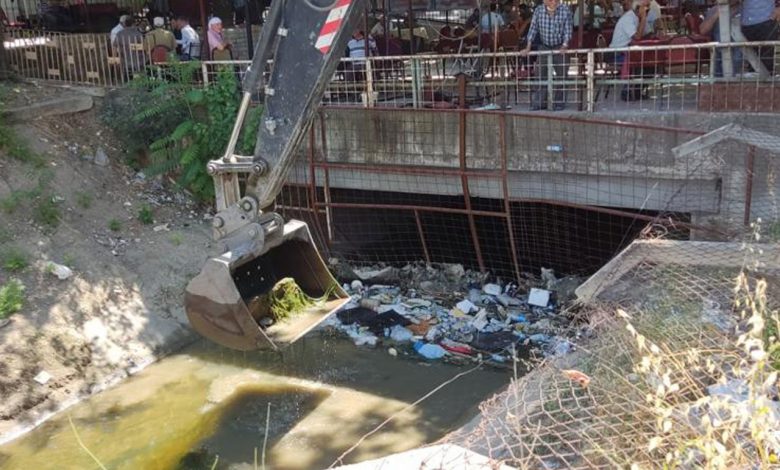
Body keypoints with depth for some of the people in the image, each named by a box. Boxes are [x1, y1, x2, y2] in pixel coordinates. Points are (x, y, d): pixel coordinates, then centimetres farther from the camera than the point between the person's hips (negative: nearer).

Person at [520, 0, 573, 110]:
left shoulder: (566, 10, -11)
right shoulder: (538, 10, -6)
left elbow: (567, 31, -10)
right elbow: (533, 29, -2)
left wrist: (564, 46, -22)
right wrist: (528, 47, -7)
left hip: (559, 48, -2)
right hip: (544, 47, 2)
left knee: (561, 75, 0)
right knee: (541, 75, 1)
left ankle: (559, 102, 8)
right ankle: (539, 102, 6)